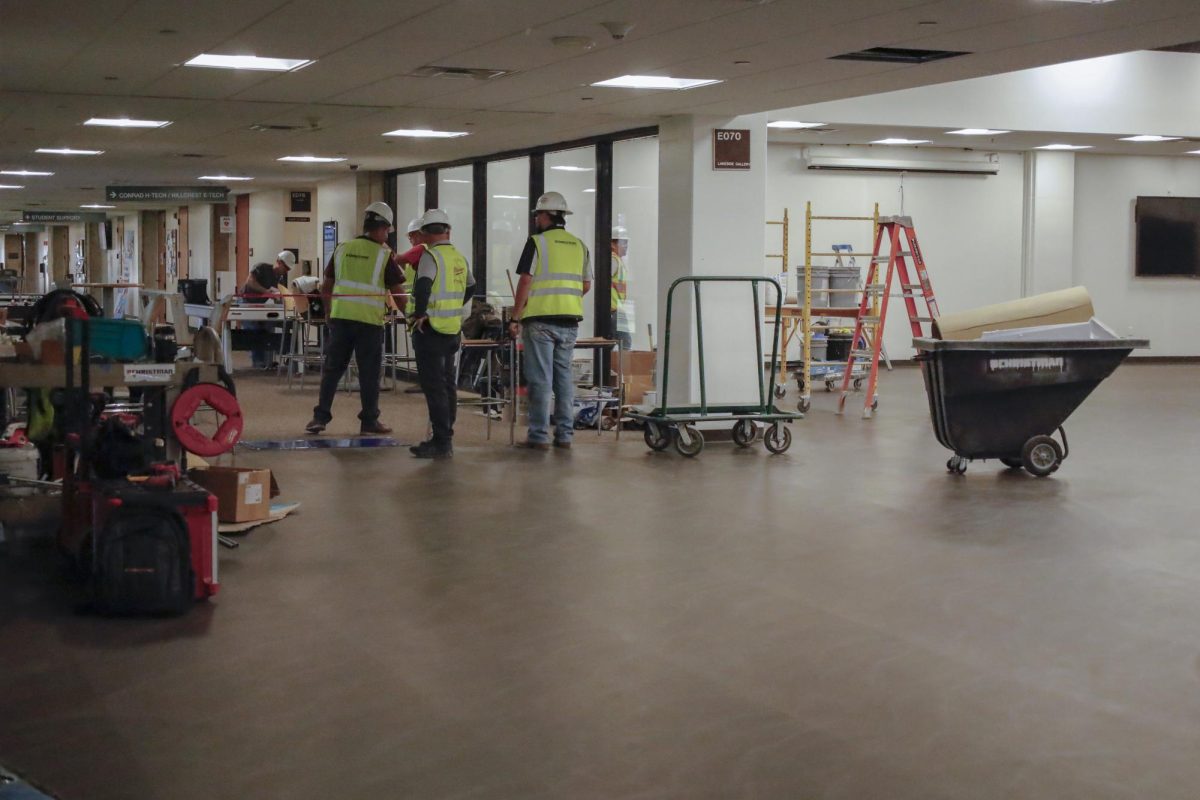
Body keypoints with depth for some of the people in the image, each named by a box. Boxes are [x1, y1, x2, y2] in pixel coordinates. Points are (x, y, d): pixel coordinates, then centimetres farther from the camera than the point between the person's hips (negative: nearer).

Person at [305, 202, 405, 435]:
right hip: (369, 321, -4)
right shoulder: (384, 255, -4)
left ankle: (320, 417, 8)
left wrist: (330, 311, 25)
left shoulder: (342, 249, 8)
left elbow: (326, 287, 14)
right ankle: (369, 421, 10)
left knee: (332, 368, 9)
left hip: (340, 318, 4)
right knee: (369, 373, 5)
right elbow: (398, 293, -3)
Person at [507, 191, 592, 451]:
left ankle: (539, 436, -1)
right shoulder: (579, 245, 10)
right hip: (570, 321, 5)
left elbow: (525, 282, -10)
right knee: (564, 377, 10)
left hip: (540, 320, -5)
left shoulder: (537, 243, -7)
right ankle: (564, 435, 12)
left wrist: (515, 317, -5)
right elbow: (586, 285, 13)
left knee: (540, 380, -2)